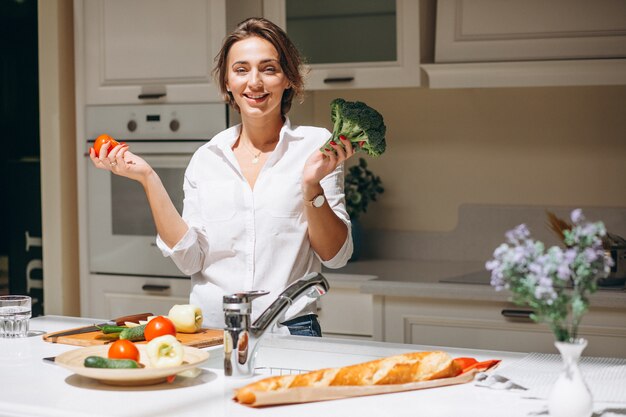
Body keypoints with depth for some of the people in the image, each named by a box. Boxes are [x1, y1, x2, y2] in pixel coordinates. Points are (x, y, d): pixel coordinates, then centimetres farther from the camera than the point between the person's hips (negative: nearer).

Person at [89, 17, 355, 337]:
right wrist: (148, 179, 0)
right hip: (209, 330, 2)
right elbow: (190, 259, 4)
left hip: (289, 330, -2)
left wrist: (312, 186, -14)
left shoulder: (315, 146, 3)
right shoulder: (206, 159, 11)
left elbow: (336, 256, 1)